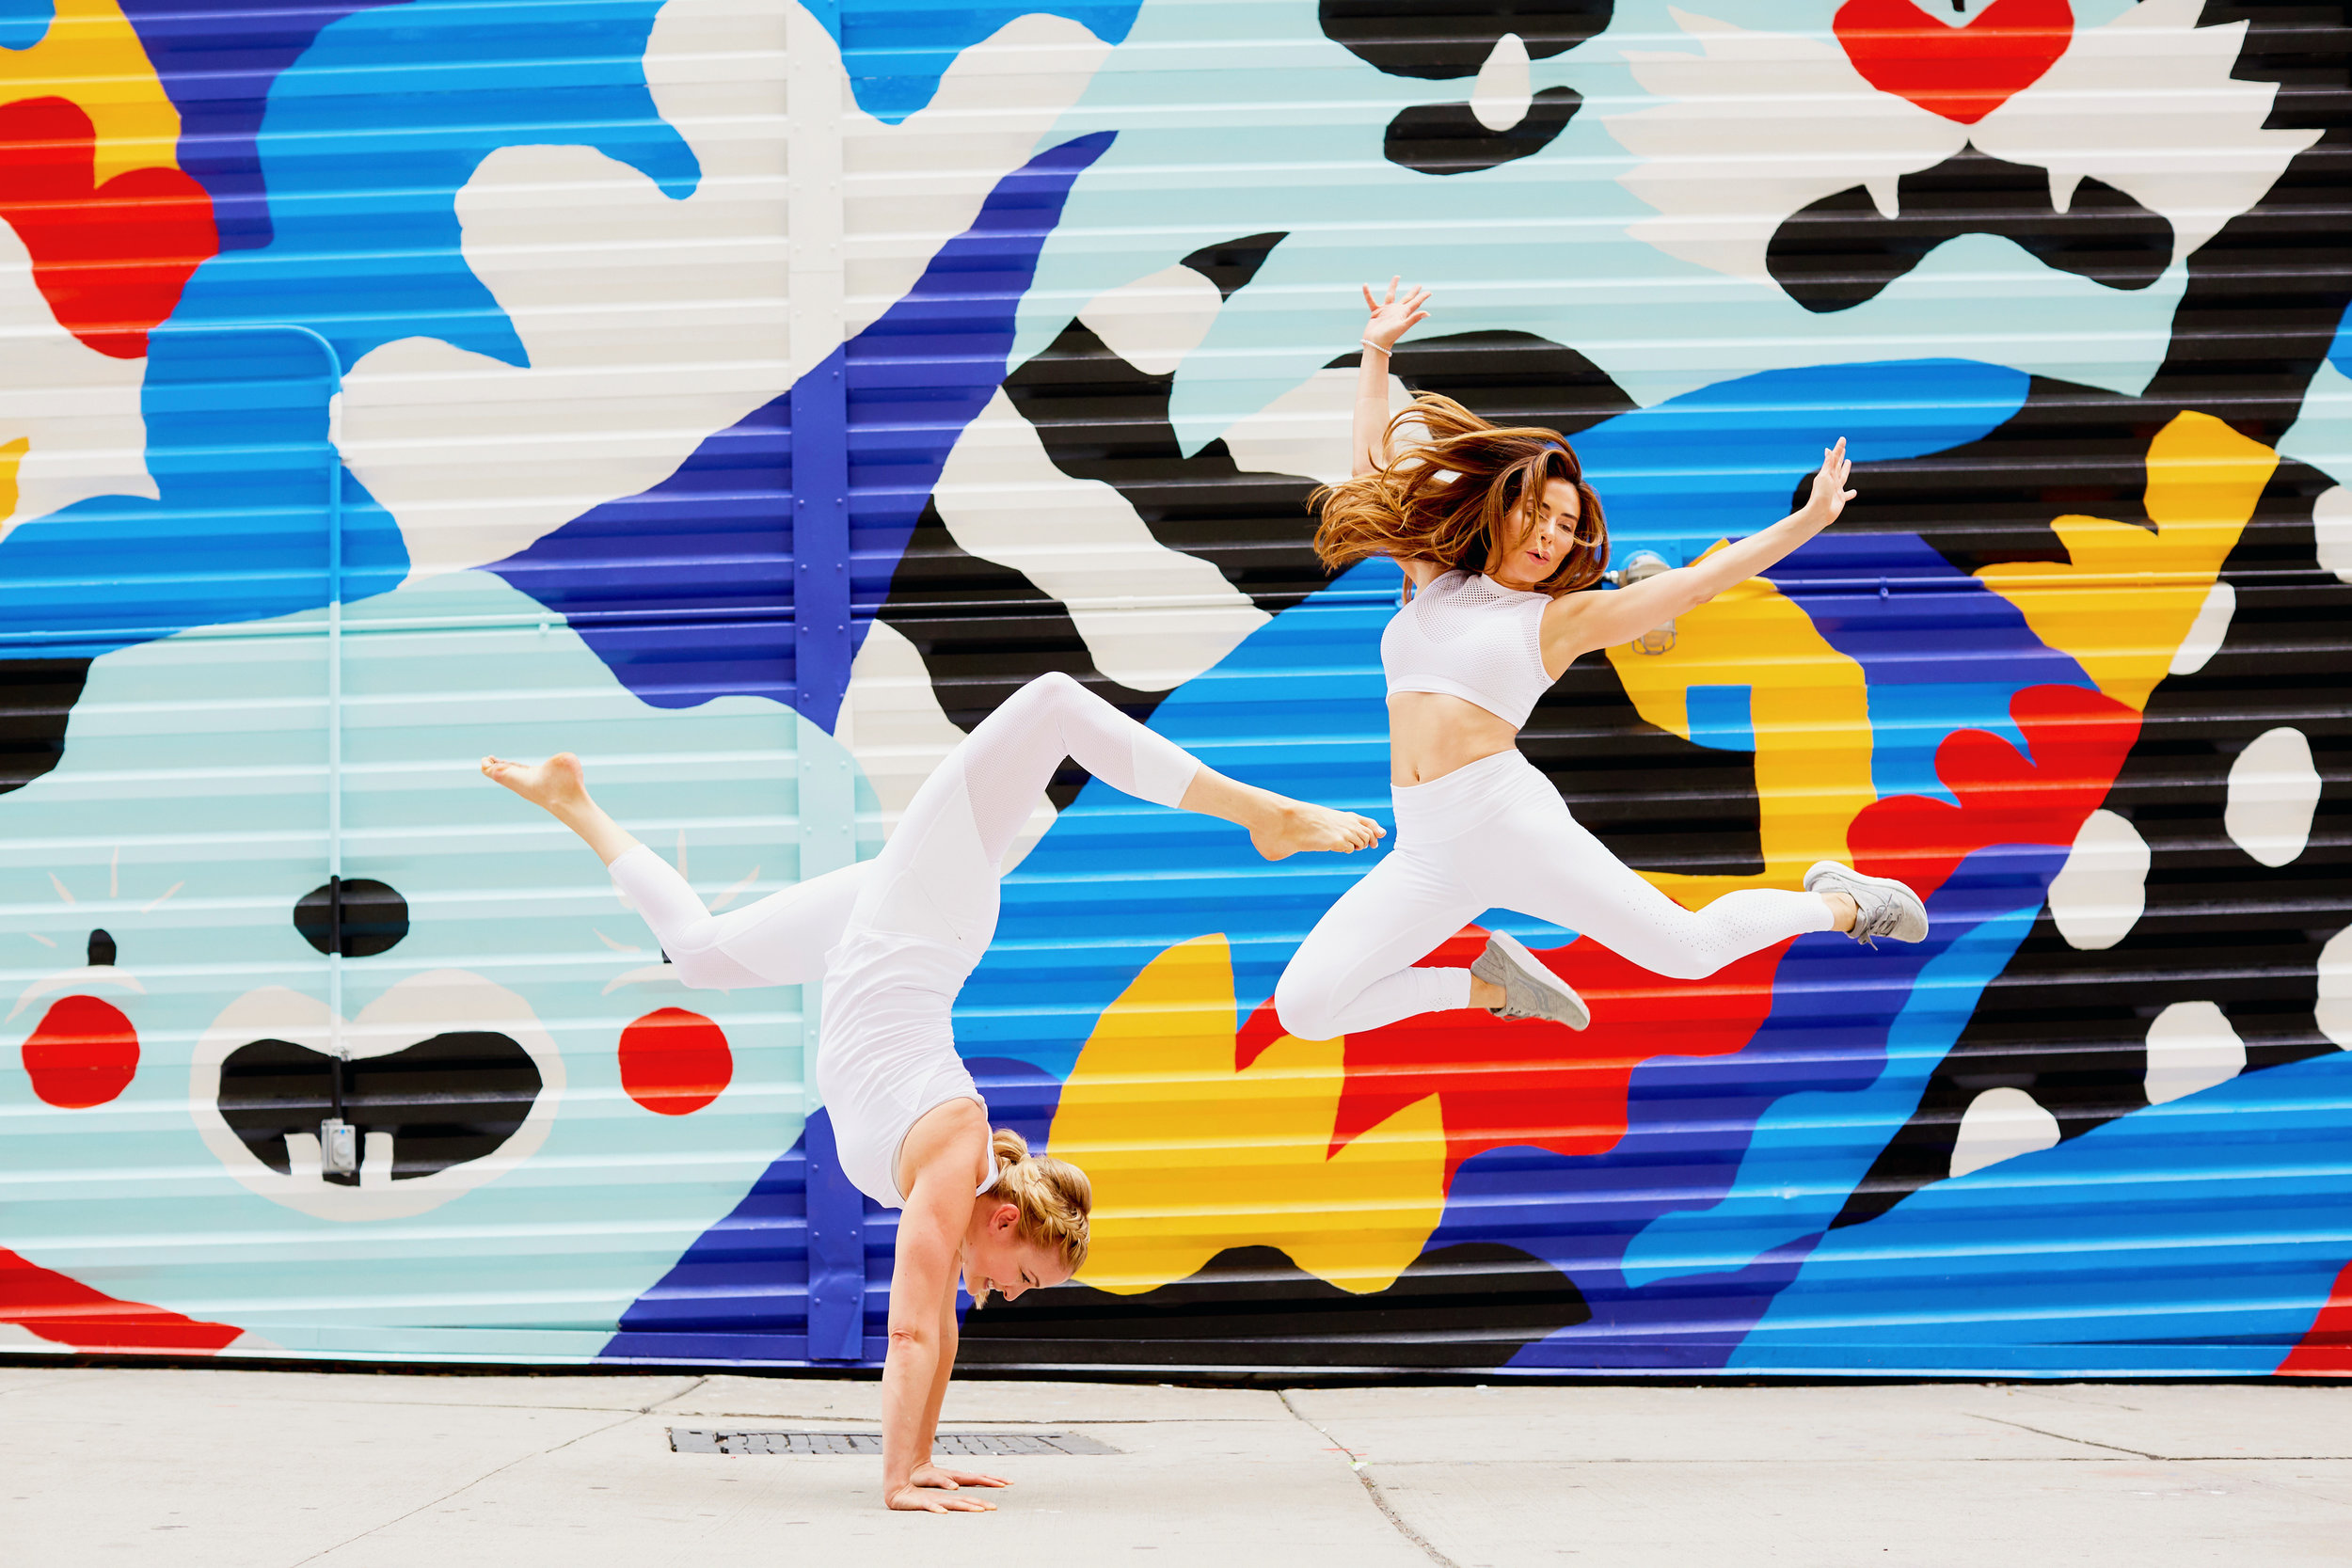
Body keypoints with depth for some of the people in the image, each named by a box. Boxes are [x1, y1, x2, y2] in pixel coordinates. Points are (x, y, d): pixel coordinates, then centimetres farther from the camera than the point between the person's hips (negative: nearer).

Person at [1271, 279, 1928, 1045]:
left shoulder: (1560, 618, 9)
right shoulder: (1432, 578, 19)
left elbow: (1698, 580, 6)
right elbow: (1374, 465, 29)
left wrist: (1805, 521, 0)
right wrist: (1376, 354, 31)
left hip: (1508, 817, -4)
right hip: (1424, 853, 4)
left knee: (1689, 949, -10)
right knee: (1301, 1008, -11)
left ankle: (1838, 904, 20)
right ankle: (1489, 986, 11)